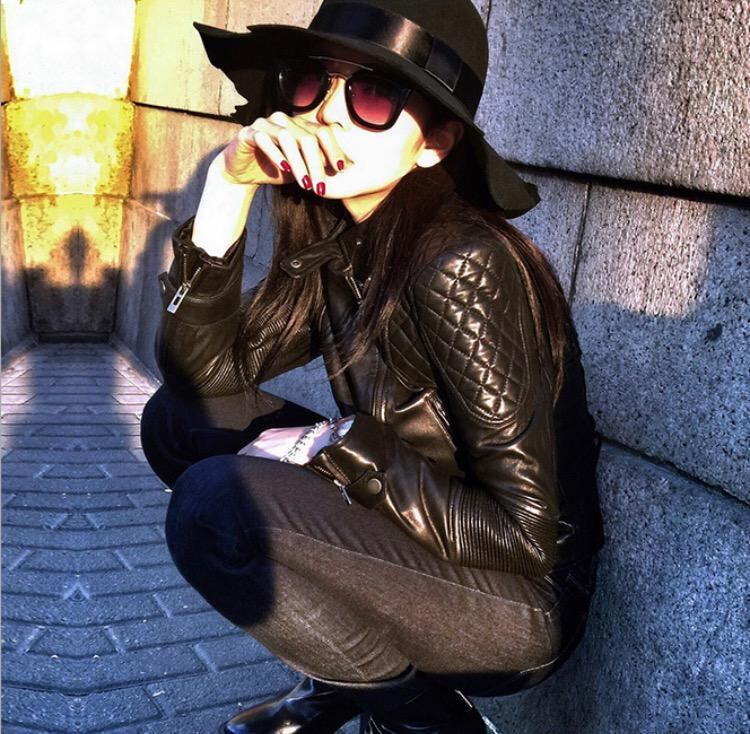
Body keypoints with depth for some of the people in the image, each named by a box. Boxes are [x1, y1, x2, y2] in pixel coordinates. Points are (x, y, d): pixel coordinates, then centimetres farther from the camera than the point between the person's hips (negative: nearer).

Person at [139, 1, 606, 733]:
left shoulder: (460, 267, -26)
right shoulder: (332, 242, -2)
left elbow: (524, 533, -24)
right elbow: (197, 371, -5)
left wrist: (342, 447, -19)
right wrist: (228, 183, -14)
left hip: (524, 596, -7)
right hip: (419, 540, 7)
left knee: (216, 508, -25)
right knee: (179, 420, 0)